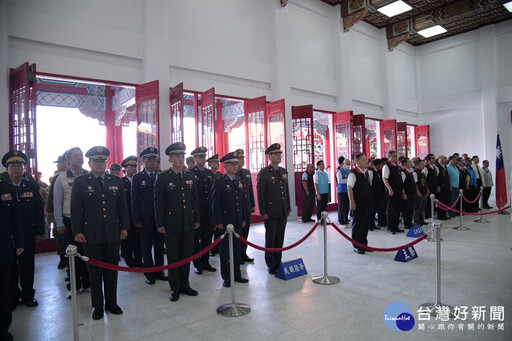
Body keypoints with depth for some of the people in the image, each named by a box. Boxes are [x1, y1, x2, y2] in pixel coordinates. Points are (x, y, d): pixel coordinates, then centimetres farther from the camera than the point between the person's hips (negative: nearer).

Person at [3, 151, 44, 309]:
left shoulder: (32, 185, 1)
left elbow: (39, 209, 1)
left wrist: (39, 232, -1)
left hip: (28, 234, 0)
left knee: (27, 266, 10)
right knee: (10, 267, 11)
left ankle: (27, 294, 24)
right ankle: (13, 296, 27)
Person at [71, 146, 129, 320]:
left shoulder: (116, 181, 8)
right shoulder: (80, 182, 1)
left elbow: (122, 206, 10)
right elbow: (75, 209, 0)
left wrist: (124, 227, 5)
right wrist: (77, 231, -6)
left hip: (113, 234, 2)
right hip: (91, 235, -2)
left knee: (112, 270, 11)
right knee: (95, 272, 8)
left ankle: (111, 303, 26)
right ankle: (98, 306, 23)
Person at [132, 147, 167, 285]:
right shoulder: (137, 178, 0)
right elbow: (134, 200, -2)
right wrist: (136, 220, -6)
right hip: (145, 220, -2)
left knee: (159, 246, 11)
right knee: (146, 247, 8)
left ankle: (159, 271, 25)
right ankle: (149, 273, 21)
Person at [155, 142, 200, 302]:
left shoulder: (190, 176, 8)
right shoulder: (163, 178, -5)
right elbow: (158, 203, -4)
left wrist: (196, 219, 11)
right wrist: (160, 224, -6)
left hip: (188, 224, 4)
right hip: (172, 224, -4)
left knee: (186, 256, 12)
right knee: (173, 257, 6)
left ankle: (184, 285, 28)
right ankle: (175, 288, 20)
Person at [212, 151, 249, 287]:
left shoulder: (239, 181, 11)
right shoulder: (219, 182, -8)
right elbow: (215, 203, -10)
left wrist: (244, 218, 12)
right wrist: (218, 222, -13)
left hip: (237, 222, 6)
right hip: (225, 222, -6)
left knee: (237, 248, 12)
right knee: (225, 249, 5)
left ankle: (236, 274, 24)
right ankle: (226, 277, 16)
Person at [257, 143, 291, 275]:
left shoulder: (284, 172, 11)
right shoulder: (263, 173, -8)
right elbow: (260, 193, -10)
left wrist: (288, 208, 14)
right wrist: (263, 212, -13)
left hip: (283, 212, 6)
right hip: (271, 213, -6)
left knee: (280, 238, 13)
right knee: (270, 239, 4)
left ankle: (278, 263, 25)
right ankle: (271, 265, 16)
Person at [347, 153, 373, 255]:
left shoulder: (366, 173, 14)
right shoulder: (353, 173, -12)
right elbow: (349, 188, -16)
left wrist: (370, 200, 19)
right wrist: (352, 202, -20)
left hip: (367, 203, 8)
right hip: (359, 204, -8)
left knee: (366, 224, 14)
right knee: (357, 225, 1)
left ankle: (364, 244, 26)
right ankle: (357, 246, 13)